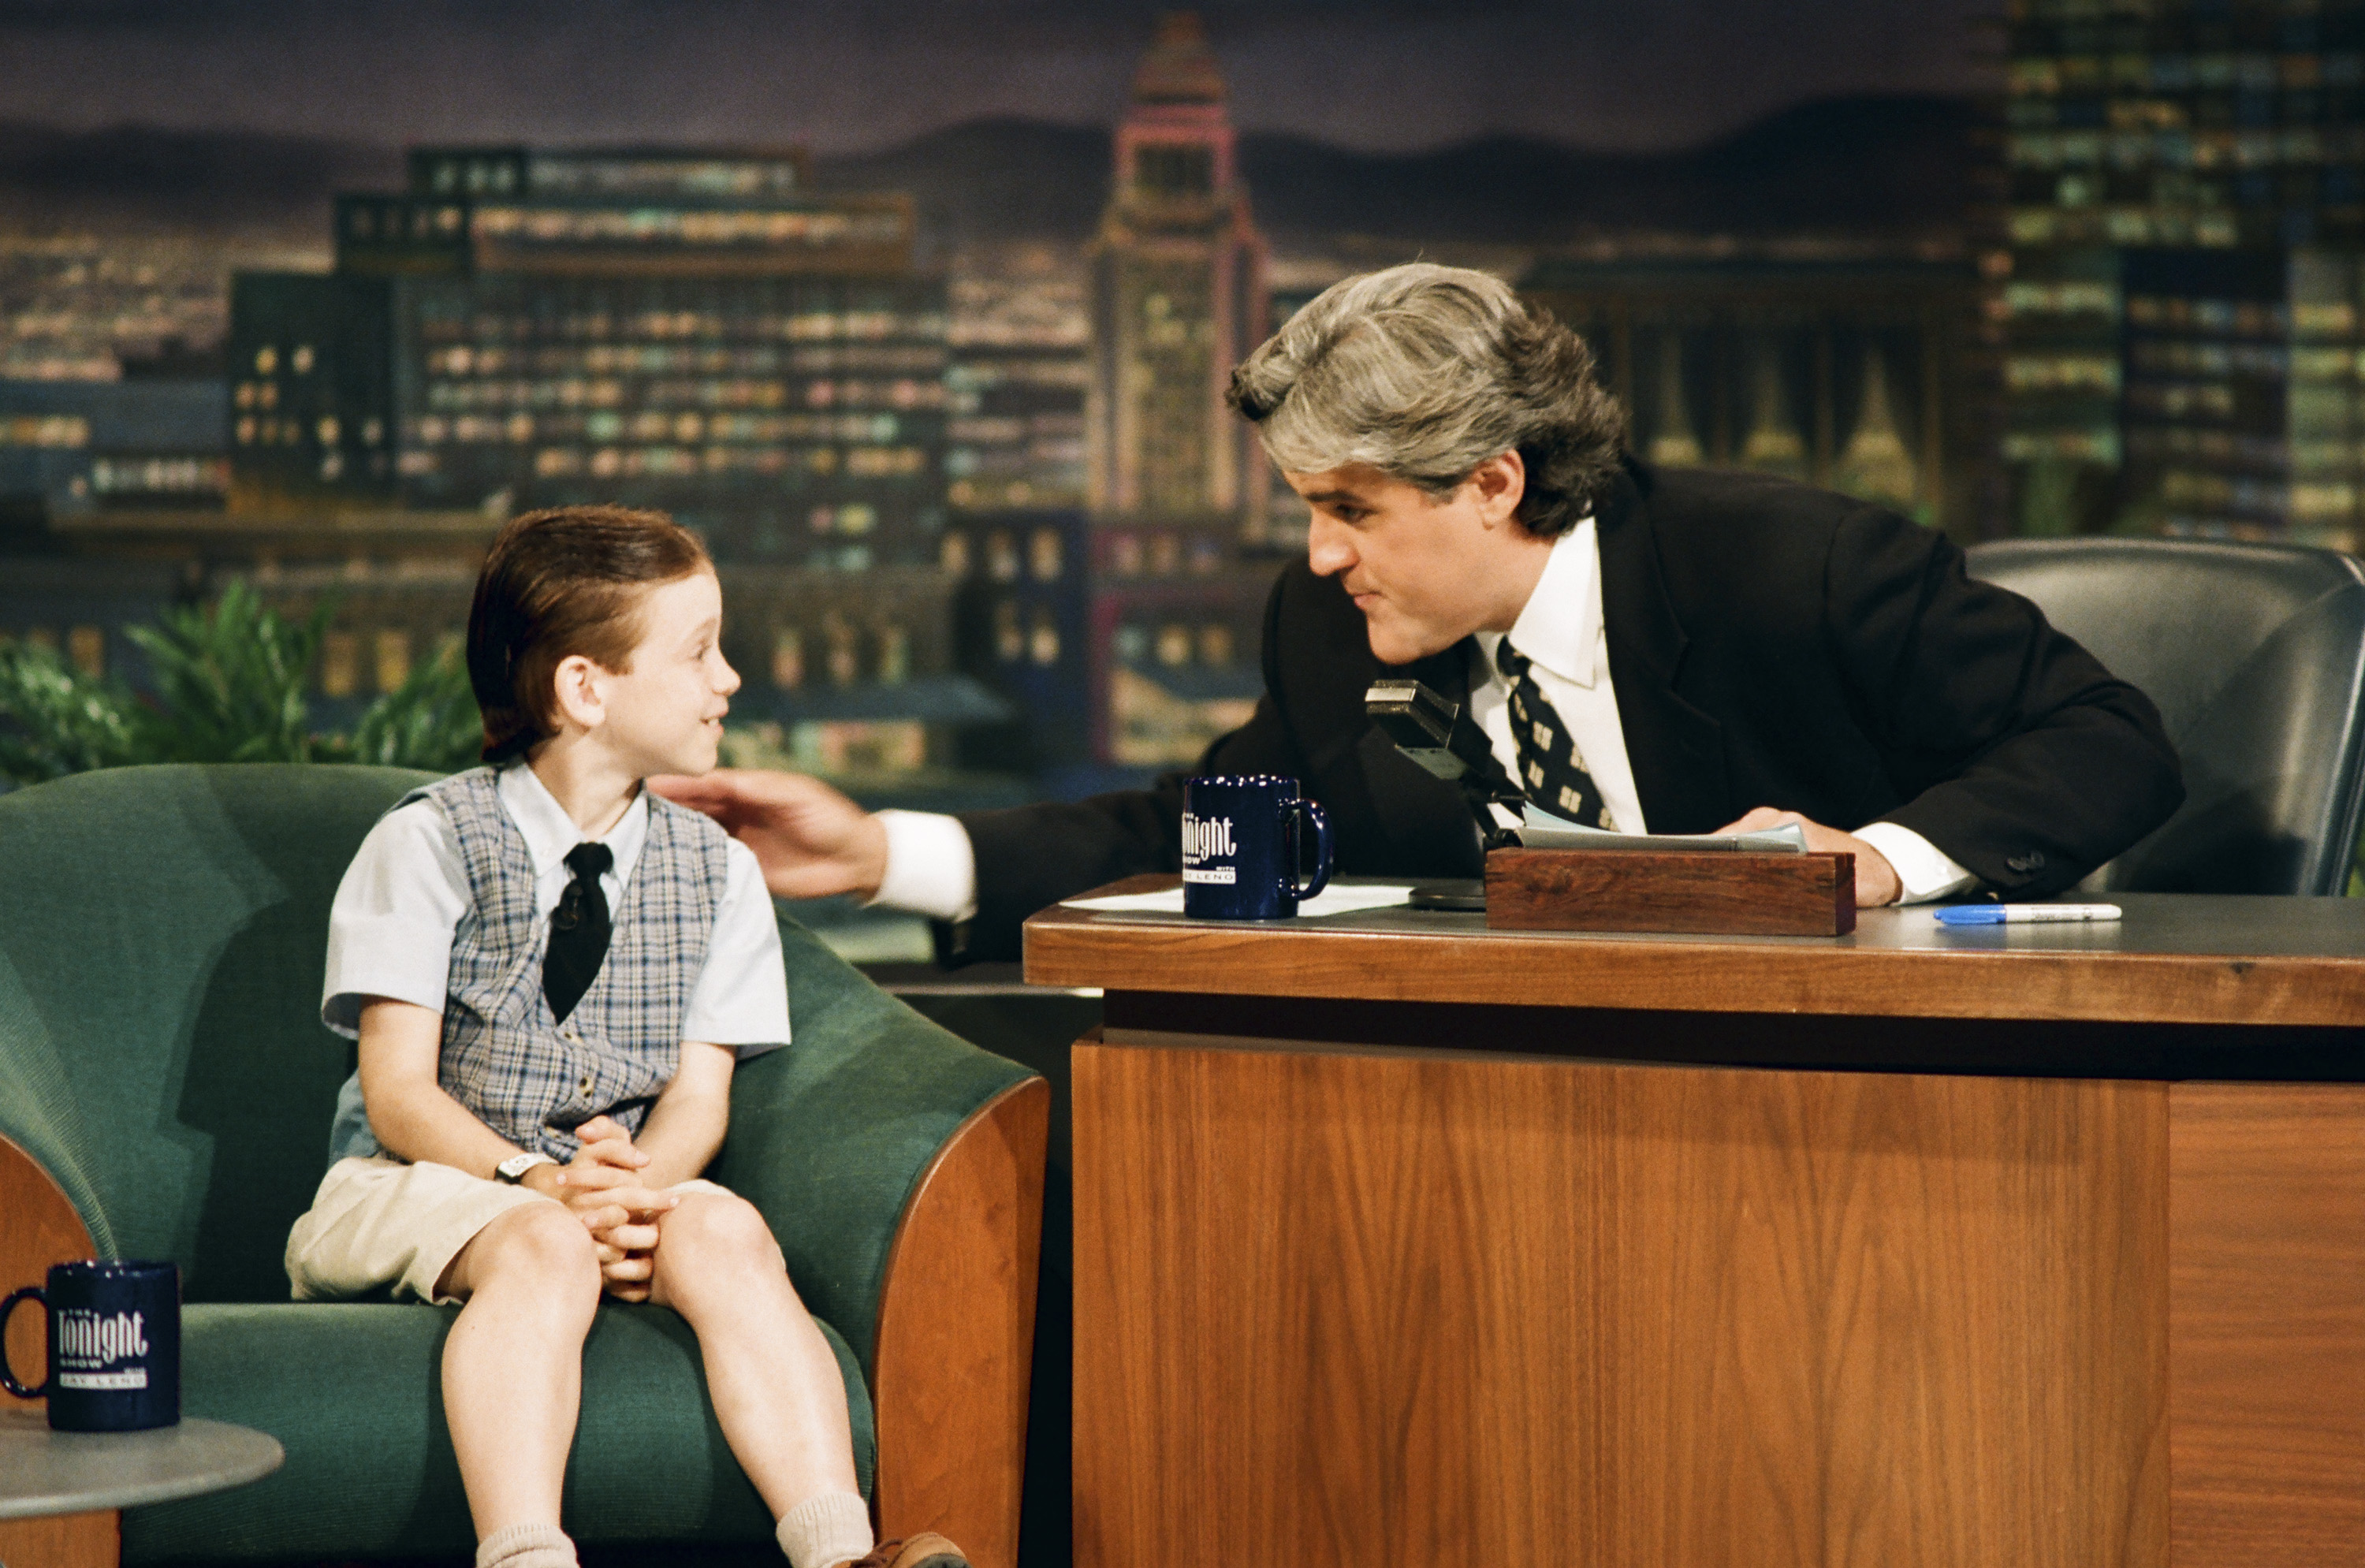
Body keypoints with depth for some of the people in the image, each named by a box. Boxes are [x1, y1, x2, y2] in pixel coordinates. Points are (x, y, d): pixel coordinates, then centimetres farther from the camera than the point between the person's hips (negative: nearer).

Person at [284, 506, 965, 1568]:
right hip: (414, 1185, -3)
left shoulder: (716, 871, 10)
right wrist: (537, 1181, -26)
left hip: (629, 1177, 3)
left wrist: (636, 1182, -21)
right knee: (545, 1248, -36)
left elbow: (698, 1094, 3)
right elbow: (401, 1093, -9)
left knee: (725, 1232, -29)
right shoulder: (426, 844, -3)